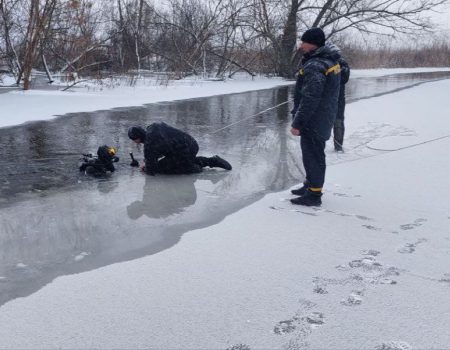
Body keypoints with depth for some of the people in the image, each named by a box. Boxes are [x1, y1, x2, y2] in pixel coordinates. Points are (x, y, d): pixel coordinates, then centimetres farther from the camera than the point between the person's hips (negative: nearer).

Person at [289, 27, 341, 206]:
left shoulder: (314, 67, -24)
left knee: (313, 155, -2)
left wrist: (297, 123, -21)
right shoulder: (330, 61, 10)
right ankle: (311, 185, 35)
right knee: (313, 153, 21)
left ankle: (313, 194, 7)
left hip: (314, 121, -10)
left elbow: (310, 99, -27)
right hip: (324, 118, 10)